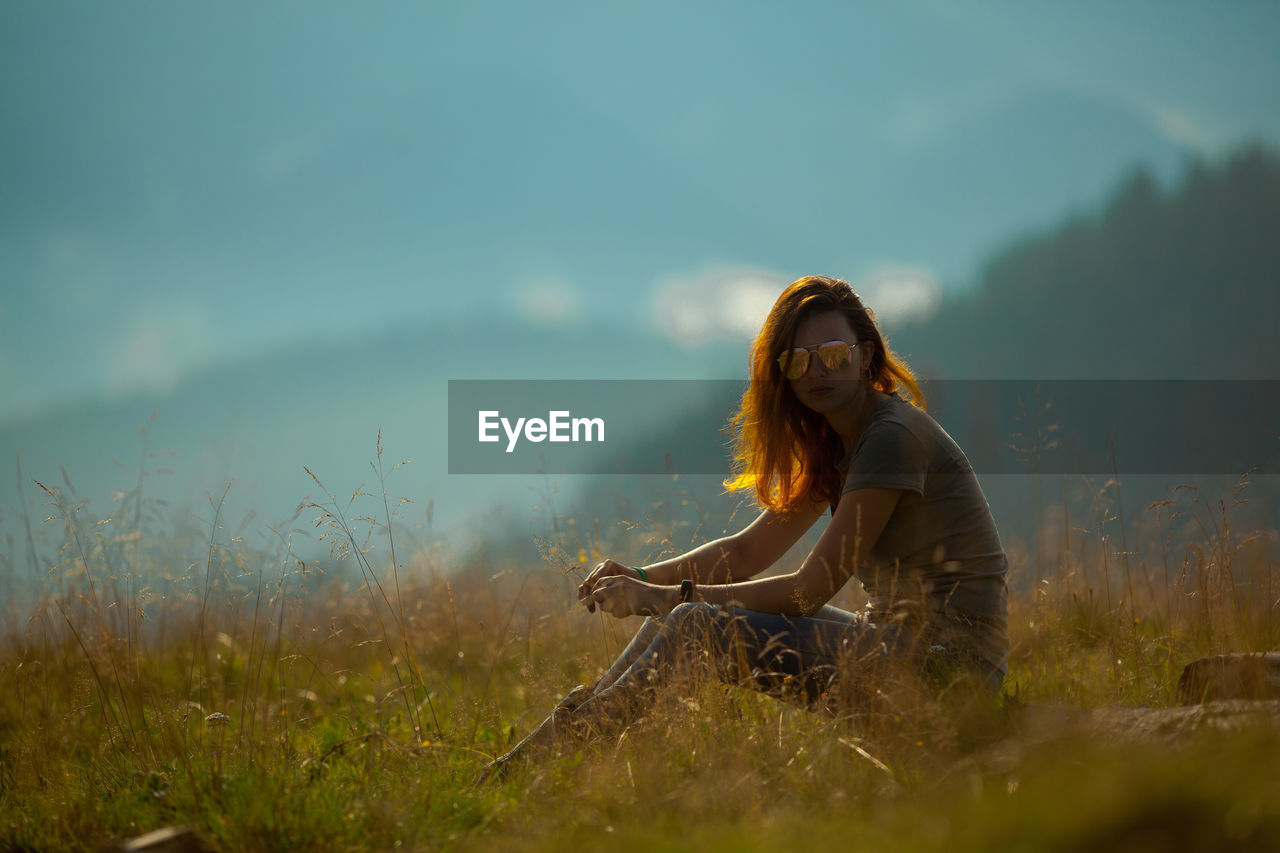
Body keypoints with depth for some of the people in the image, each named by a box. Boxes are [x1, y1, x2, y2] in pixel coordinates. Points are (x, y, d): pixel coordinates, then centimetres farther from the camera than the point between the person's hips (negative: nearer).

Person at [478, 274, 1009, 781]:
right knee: (687, 610, 7)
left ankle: (560, 741, -8)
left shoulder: (894, 436, -16)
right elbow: (747, 552, 15)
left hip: (948, 658, -9)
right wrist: (642, 578, -1)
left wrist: (666, 598, -14)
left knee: (696, 625, -17)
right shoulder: (836, 446, 15)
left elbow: (812, 588, -17)